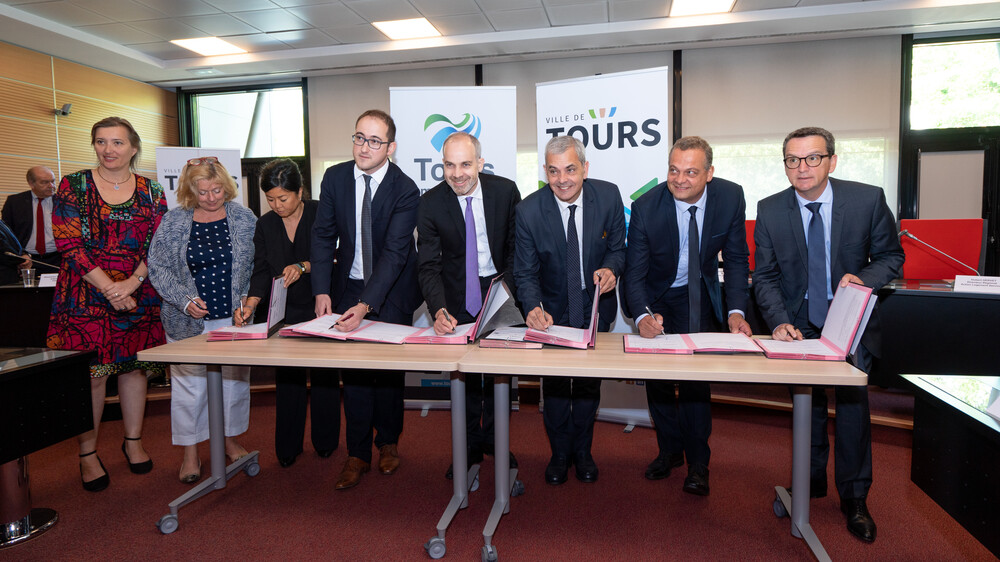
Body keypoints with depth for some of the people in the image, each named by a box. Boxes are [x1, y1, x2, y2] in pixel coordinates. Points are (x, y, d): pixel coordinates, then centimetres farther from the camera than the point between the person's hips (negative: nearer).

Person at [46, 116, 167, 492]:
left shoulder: (151, 192, 6)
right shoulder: (73, 186, 1)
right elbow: (68, 243, -6)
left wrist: (132, 282, -14)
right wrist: (108, 287, -15)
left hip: (139, 297, 2)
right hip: (86, 296, -2)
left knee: (134, 365, 9)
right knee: (91, 372, -2)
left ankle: (133, 441, 24)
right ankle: (87, 454, 13)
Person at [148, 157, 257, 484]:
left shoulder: (244, 218, 1)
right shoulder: (173, 222, -1)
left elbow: (258, 264, 3)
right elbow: (158, 267, 0)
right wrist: (185, 300, -13)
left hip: (235, 318, 1)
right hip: (189, 322, -1)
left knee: (235, 380, 10)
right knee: (189, 384, 4)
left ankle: (231, 441, 30)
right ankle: (190, 454, 20)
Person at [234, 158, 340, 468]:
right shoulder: (265, 225, 5)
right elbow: (262, 271, 1)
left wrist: (303, 266, -26)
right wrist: (250, 305, -14)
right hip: (285, 312, 3)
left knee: (324, 375, 4)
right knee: (287, 376, 4)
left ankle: (325, 442, 21)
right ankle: (288, 448, 17)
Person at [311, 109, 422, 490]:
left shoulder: (405, 190, -19)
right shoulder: (335, 177, -6)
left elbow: (394, 253, -25)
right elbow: (323, 236, -4)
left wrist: (365, 306, -34)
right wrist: (322, 291, -16)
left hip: (391, 290, -3)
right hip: (348, 285, 3)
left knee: (389, 367, 7)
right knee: (353, 371, 4)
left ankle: (388, 441, 30)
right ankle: (358, 454, 18)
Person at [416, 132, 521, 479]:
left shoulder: (505, 191, -10)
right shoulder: (430, 203, -13)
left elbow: (516, 247, -1)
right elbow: (428, 265, -16)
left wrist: (507, 288, -15)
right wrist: (439, 310, -32)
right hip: (458, 295, 0)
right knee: (463, 370, 7)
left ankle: (494, 439, 31)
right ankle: (470, 446, 25)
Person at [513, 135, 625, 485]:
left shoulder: (608, 196, -16)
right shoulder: (529, 210, -21)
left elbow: (617, 248, -4)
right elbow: (525, 272, -16)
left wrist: (611, 268, -27)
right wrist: (533, 308, -35)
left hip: (595, 303, 1)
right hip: (552, 309, -1)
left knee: (589, 381, 15)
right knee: (554, 382, 11)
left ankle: (582, 451, 38)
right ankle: (560, 453, 35)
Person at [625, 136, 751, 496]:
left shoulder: (731, 197, -17)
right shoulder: (646, 206, -23)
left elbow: (736, 259, -7)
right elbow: (635, 272, -20)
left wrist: (736, 310, -20)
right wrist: (642, 316, -38)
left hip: (700, 296, 0)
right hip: (657, 297, 1)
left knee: (696, 374, -8)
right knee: (655, 376, 6)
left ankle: (697, 463, 10)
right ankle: (669, 450, 28)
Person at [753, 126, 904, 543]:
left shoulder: (868, 199, -10)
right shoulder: (770, 210, -8)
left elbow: (891, 257, 1)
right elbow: (765, 276, -5)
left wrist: (865, 278, -21)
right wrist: (780, 321, -20)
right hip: (799, 322, 1)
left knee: (853, 397, -6)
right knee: (807, 402, 9)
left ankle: (854, 497, 15)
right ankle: (811, 481, 30)